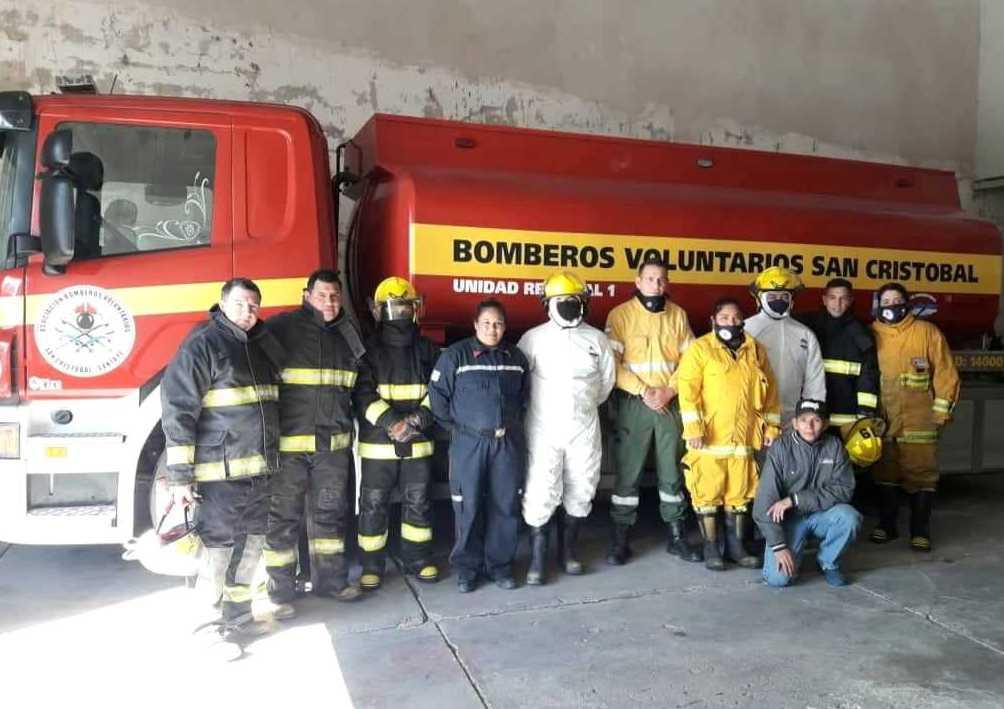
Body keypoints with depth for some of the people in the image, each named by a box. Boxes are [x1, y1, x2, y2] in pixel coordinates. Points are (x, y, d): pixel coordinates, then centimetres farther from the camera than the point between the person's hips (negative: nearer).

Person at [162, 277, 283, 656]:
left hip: (257, 470, 8)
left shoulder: (260, 345, 14)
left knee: (250, 544, 16)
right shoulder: (202, 344, -10)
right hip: (219, 473, -8)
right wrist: (180, 476, -17)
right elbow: (178, 409, -14)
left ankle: (237, 618, 32)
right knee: (219, 549, 0)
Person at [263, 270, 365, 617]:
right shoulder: (282, 328, -5)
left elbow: (357, 388, 22)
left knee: (330, 512, 14)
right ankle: (279, 591, 14)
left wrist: (348, 429, 18)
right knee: (283, 517, 3)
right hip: (288, 444, -5)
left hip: (333, 444, 5)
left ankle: (331, 579, 28)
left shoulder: (347, 336, 11)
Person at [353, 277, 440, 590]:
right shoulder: (368, 350, 0)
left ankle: (418, 559, 25)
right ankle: (372, 566, 17)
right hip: (378, 443, -2)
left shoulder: (426, 349, 9)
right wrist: (390, 422, -22)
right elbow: (363, 394, -9)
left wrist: (418, 418, -13)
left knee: (418, 502, 10)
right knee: (373, 506, 4)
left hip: (418, 443, 3)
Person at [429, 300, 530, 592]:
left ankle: (499, 564, 22)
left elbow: (525, 396, 19)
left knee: (505, 505, 8)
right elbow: (437, 395, -4)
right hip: (469, 443, -3)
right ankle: (467, 567, 18)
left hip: (508, 444, 4)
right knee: (468, 507, 3)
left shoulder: (515, 357, 8)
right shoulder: (456, 355, -5)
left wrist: (514, 424, 12)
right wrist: (455, 428, -1)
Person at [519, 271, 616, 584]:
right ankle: (538, 555, 7)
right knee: (540, 493, -5)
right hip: (544, 428, -3)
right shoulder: (533, 339, -4)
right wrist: (545, 406, 4)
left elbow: (606, 381, 15)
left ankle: (569, 547, 27)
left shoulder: (597, 339, 4)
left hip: (584, 428, 3)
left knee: (581, 490, 10)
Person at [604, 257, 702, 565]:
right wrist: (643, 391, -16)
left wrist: (669, 391, -9)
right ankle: (620, 539, 11)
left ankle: (676, 536, 22)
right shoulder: (620, 315, -3)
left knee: (672, 471, 10)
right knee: (628, 471, 2)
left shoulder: (678, 315, 7)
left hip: (671, 404, 3)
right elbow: (613, 363, -9)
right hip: (633, 403, -3)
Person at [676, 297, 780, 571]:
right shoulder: (700, 348, -3)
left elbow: (769, 390, 15)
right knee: (708, 493, 1)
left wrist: (771, 426, 12)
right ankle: (711, 548, 12)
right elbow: (687, 389, -10)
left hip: (744, 437, 4)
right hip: (709, 437, -4)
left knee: (740, 493, 11)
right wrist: (692, 427, -17)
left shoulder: (755, 350, 12)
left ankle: (736, 546, 23)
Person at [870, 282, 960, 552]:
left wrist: (941, 411, -5)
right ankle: (886, 524, 25)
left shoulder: (927, 332, -3)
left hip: (917, 419, -3)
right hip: (881, 419, 3)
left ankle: (920, 530, 11)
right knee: (885, 473, 12)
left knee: (920, 474, 0)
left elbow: (945, 373, -2)